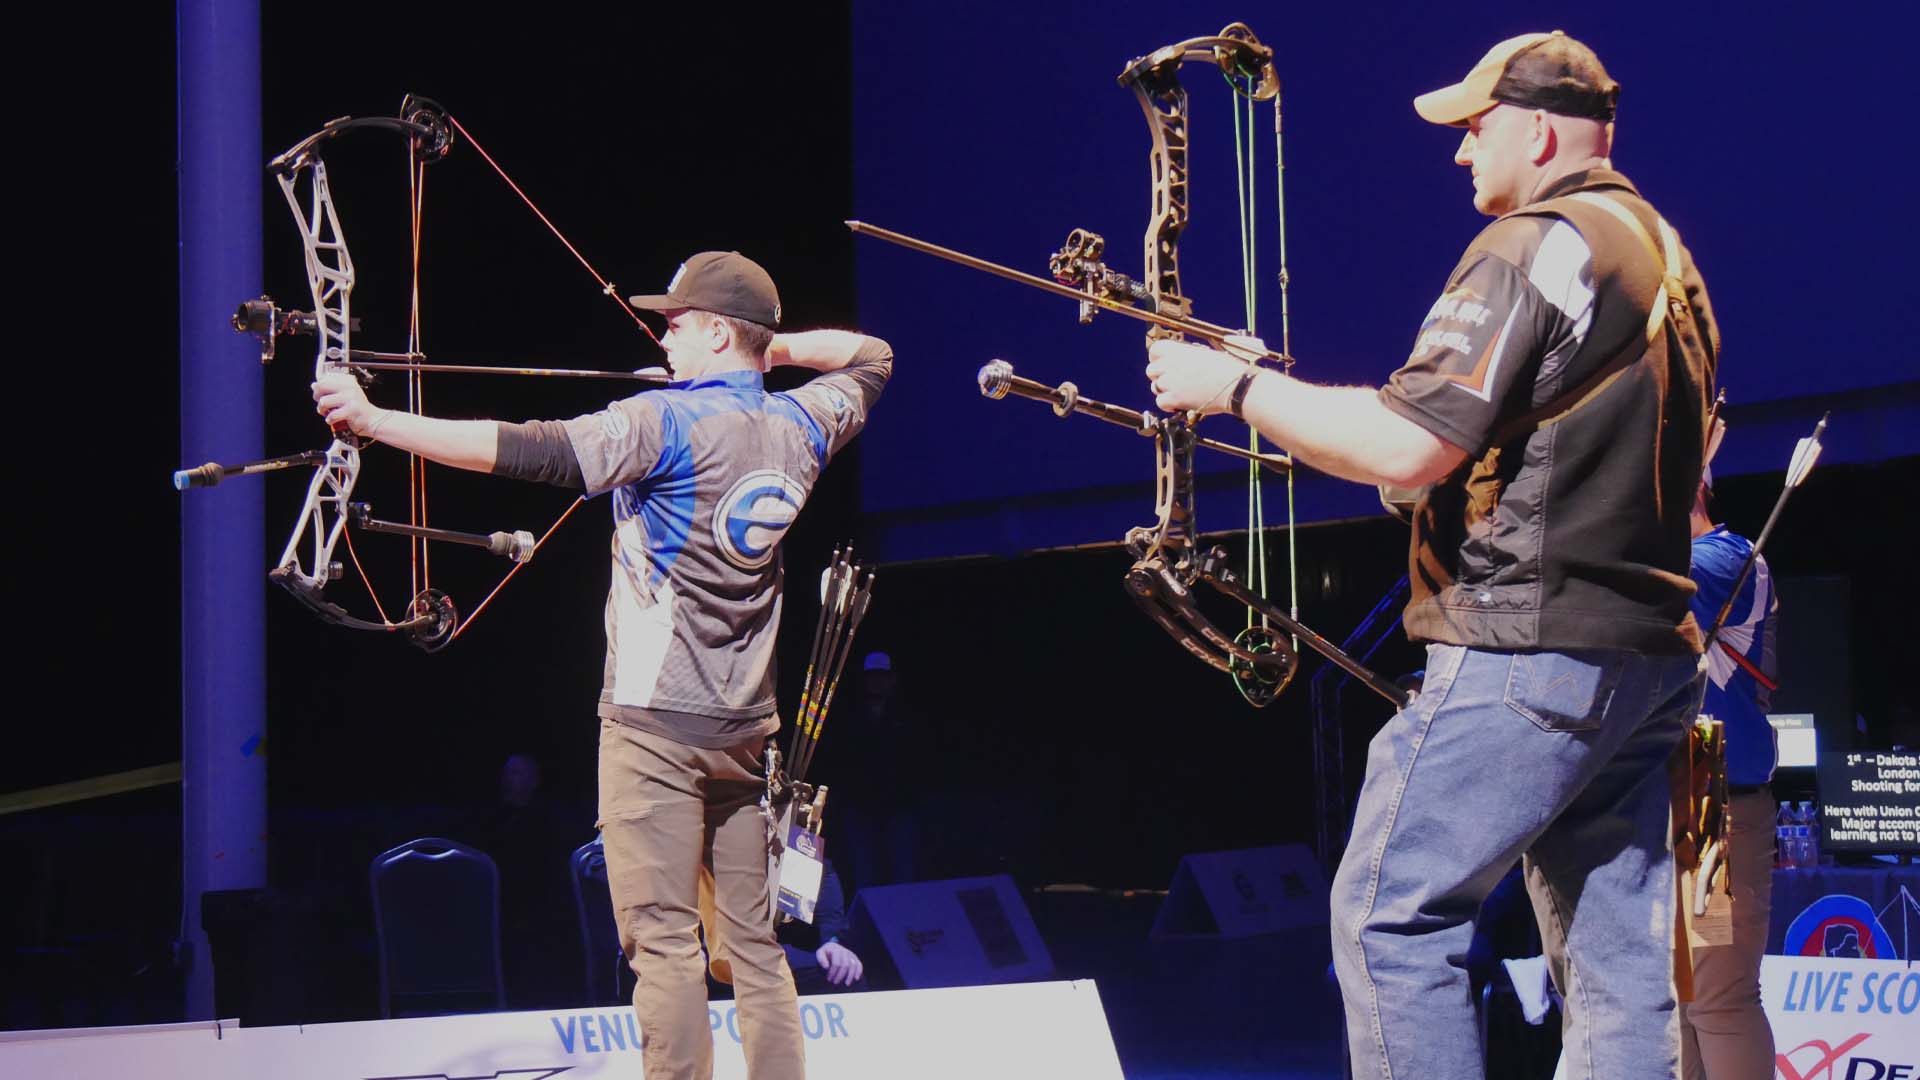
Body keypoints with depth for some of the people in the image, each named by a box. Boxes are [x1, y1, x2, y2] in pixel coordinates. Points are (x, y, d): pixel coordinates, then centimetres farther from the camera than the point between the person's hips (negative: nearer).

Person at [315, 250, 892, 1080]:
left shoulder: (667, 423, -13)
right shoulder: (798, 427, 8)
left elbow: (526, 452, -22)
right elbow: (870, 357, 29)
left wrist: (376, 421, -23)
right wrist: (773, 350, 25)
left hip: (658, 722, -7)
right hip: (746, 729, 7)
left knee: (662, 939, -8)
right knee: (753, 942, 10)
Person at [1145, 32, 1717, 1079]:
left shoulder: (1530, 249, -11)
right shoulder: (1664, 258, 17)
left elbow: (1408, 446, -18)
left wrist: (1237, 386, -9)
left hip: (1530, 649, -9)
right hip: (1651, 655, 9)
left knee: (1391, 913, -3)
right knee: (1618, 957, 7)